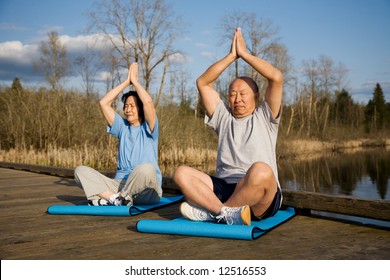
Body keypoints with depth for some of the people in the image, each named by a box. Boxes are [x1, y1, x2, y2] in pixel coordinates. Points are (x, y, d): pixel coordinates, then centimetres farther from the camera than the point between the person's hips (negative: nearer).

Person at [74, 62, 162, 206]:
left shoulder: (148, 128, 5)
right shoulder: (122, 127, 18)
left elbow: (148, 102, -13)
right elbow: (103, 103, 11)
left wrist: (135, 80, 2)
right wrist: (126, 82, 10)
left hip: (145, 190, -4)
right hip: (119, 184, 5)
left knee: (147, 168, -40)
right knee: (80, 171, -12)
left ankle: (109, 199, -22)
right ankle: (116, 198, -31)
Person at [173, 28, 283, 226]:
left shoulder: (265, 117, 12)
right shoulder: (223, 117, 21)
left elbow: (276, 77, -2)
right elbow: (203, 83, 15)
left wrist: (244, 54, 5)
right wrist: (231, 56, 10)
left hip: (262, 198, -3)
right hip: (224, 189, 4)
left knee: (261, 171, -39)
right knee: (181, 173, -17)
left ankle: (211, 212, -21)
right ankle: (228, 213, -34)